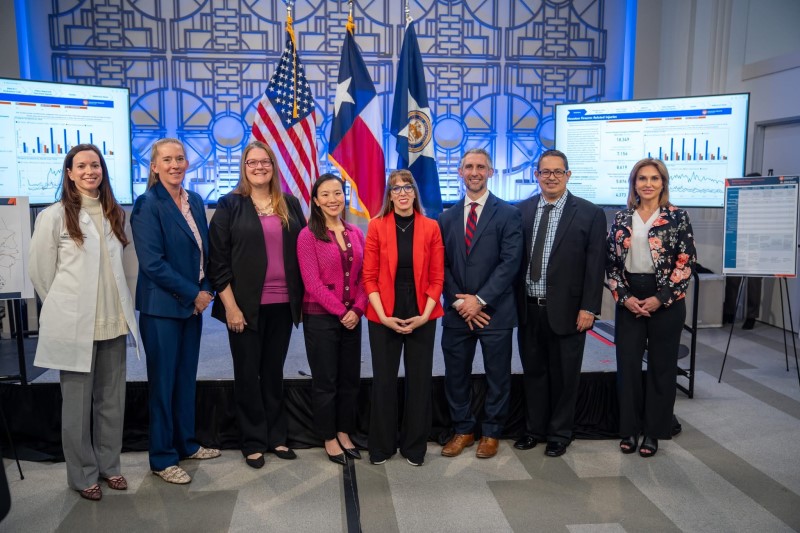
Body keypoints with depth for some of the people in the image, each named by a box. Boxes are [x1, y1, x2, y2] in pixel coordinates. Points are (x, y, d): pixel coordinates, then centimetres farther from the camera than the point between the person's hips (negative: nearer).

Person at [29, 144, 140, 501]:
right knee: (78, 401, 6)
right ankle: (83, 474, 21)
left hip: (113, 322, 4)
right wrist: (66, 307, 7)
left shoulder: (116, 214, 9)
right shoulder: (54, 216, -5)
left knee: (111, 398, 11)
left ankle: (108, 464, 27)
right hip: (74, 325, -4)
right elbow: (40, 270, 0)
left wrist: (117, 306, 11)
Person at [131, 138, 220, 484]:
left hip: (193, 303, 7)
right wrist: (193, 295, -15)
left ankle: (186, 444, 31)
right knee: (163, 382, 3)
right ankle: (162, 459, 16)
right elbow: (153, 263, -18)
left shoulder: (195, 201, 9)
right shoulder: (147, 205, -12)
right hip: (162, 307, -6)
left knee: (187, 378, 16)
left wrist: (206, 290, -2)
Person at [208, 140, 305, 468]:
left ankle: (276, 436, 26)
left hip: (282, 304, 3)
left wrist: (301, 297, 5)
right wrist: (230, 305, -11)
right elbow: (218, 260, -6)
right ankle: (253, 442, 21)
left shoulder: (291, 205, 8)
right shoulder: (230, 205, -2)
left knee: (274, 370, 14)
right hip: (246, 305, -3)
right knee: (248, 373, 8)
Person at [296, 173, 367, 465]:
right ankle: (329, 438, 22)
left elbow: (364, 277, 6)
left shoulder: (356, 233, 7)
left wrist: (357, 309, -8)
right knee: (325, 381, 6)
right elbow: (312, 282, -12)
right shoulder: (308, 235, -8)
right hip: (320, 318, -5)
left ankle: (344, 433, 29)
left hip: (352, 317, 5)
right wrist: (340, 311, -13)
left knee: (350, 379, 12)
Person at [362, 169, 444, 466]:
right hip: (385, 316, -1)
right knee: (383, 381, 7)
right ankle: (381, 445, 24)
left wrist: (424, 315, -10)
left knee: (419, 381, 9)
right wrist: (384, 316, -12)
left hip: (421, 316, 1)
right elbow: (369, 277, -3)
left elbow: (437, 277, 0)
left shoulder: (430, 228, 0)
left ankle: (415, 446, 25)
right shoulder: (377, 226, -2)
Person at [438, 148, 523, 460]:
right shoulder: (447, 217, 9)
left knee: (497, 376, 9)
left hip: (494, 312, -3)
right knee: (456, 375, 11)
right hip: (457, 312, 3)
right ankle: (463, 430, 28)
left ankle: (491, 433, 26)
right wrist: (459, 302, -7)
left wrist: (480, 300, -15)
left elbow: (510, 263, -10)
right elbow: (442, 266, 5)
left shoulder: (507, 214, -2)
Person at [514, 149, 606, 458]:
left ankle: (559, 434, 27)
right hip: (528, 308, 3)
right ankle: (535, 429, 31)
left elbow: (595, 266, -6)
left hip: (566, 310, -3)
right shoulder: (522, 210, 5)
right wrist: (513, 301, 2)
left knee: (564, 376, 10)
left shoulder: (590, 214, -4)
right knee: (533, 372, 15)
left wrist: (589, 308, -11)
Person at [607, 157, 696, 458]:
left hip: (666, 301, -2)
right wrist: (624, 296, -7)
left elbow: (686, 263, -6)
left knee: (661, 365, 6)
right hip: (629, 301, 3)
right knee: (627, 364, 4)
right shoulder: (621, 219, 6)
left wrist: (660, 298, -13)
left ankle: (653, 431, 19)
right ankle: (629, 429, 19)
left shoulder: (677, 217, -2)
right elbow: (611, 262, 5)